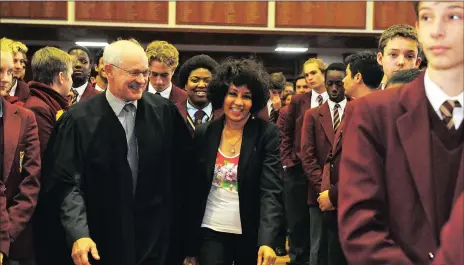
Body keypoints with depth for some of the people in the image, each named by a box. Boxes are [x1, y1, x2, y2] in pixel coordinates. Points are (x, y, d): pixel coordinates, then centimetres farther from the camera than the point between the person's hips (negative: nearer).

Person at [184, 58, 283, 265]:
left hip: (251, 235, -1)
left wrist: (266, 242, -29)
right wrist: (190, 247, 4)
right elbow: (195, 190, 4)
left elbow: (271, 191, -16)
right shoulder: (204, 133, 0)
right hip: (211, 233, 2)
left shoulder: (267, 134, -8)